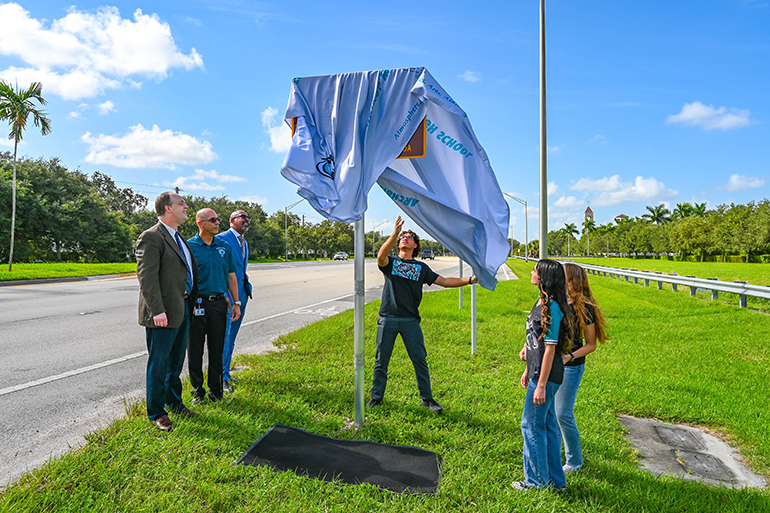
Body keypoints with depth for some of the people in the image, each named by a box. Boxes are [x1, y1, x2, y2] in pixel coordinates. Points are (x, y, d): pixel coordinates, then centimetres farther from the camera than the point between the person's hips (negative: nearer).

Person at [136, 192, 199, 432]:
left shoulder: (179, 238, 16)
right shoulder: (151, 237, -13)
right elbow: (147, 277, -19)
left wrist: (192, 302, 15)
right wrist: (157, 311, -24)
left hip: (183, 309, 9)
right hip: (163, 314, -9)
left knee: (176, 361, 20)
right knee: (158, 364, 4)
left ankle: (175, 402, 36)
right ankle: (156, 413, 18)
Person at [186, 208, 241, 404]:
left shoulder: (224, 247, 9)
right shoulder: (189, 247, -3)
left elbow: (231, 277, 13)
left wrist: (236, 303, 9)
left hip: (219, 303, 3)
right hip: (197, 304, -3)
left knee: (217, 349, 10)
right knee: (195, 350, 5)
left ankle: (216, 391, 22)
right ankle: (198, 391, 19)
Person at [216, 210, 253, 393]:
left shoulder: (244, 243, 18)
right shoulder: (221, 239, -9)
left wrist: (246, 290, 16)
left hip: (241, 295, 8)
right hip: (227, 294, -8)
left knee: (232, 336, 15)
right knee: (224, 335, -4)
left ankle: (226, 372, 25)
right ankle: (221, 377, 5)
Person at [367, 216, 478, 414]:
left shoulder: (421, 268, 15)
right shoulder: (390, 262, 9)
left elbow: (445, 281, 14)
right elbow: (381, 257, -15)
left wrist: (470, 280, 5)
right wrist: (394, 234, -25)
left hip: (410, 320, 1)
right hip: (388, 319, -1)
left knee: (420, 360, 3)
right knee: (381, 361, 6)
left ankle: (427, 398, 19)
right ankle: (376, 397, 21)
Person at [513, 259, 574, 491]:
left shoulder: (552, 308, -20)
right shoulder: (541, 303, 9)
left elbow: (550, 348, -21)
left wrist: (541, 385, -20)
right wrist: (528, 370, 21)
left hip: (546, 377, -10)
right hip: (538, 373, 10)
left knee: (531, 426, 2)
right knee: (547, 425, 17)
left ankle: (537, 481, 19)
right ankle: (555, 480, 29)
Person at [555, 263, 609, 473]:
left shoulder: (584, 309, -12)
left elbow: (591, 345, -7)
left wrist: (569, 357, -20)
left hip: (570, 368, -6)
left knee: (563, 415, 0)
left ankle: (574, 461, 22)